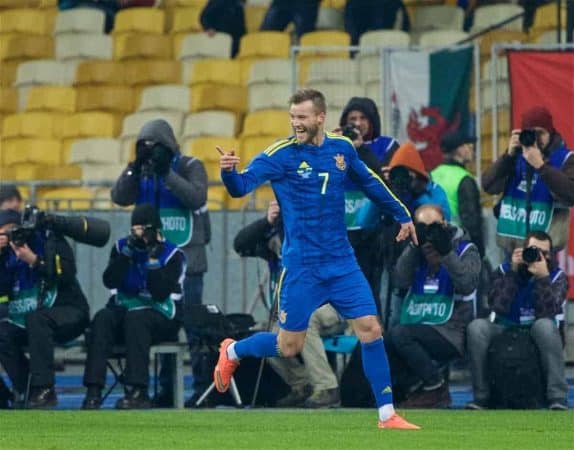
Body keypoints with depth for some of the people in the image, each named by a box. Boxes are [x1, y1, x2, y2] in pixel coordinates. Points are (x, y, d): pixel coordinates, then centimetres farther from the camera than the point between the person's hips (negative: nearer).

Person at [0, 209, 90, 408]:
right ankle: (26, 390, -20)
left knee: (36, 319, -37)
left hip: (68, 314, -5)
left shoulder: (49, 240, -4)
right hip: (27, 320, 5)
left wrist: (34, 261, -23)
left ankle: (44, 390, -37)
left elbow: (68, 274, -17)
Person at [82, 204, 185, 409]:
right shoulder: (122, 247, 8)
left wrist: (153, 258, -20)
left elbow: (161, 293, -15)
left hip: (161, 317, -3)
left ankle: (139, 391, -40)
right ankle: (94, 390, -38)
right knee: (102, 318, -30)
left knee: (135, 319, -36)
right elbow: (110, 282, -7)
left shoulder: (172, 254, -3)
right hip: (124, 310, 3)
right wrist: (127, 252, -15)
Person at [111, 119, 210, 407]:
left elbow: (197, 197, -18)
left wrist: (166, 173, -22)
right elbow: (120, 197, -1)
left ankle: (203, 386, -6)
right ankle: (167, 388, 9)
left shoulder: (190, 167, -2)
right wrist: (135, 167, -12)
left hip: (187, 259, -5)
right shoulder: (144, 172, 11)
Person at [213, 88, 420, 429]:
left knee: (370, 330, -5)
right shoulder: (281, 155, -11)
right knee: (288, 347, 1)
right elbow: (242, 186, -24)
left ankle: (387, 415, 3)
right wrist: (229, 171, -46)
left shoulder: (342, 148, 2)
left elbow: (370, 182, 20)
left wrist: (402, 215, 28)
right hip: (302, 266, -4)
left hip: (341, 262, 4)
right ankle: (232, 351, 31)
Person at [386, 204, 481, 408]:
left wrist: (446, 252, -20)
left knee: (399, 334, -29)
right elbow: (401, 280, -5)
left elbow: (467, 284, -15)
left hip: (451, 334, -5)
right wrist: (415, 246, -12)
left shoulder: (465, 250, 3)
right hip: (418, 328, 5)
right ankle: (414, 389, -4)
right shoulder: (414, 252, 14)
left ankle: (436, 387, -13)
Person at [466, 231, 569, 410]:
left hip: (536, 331, -1)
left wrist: (543, 277, -26)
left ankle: (558, 399, -36)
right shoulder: (504, 270, 0)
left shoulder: (557, 276, -1)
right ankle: (481, 397, -21)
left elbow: (547, 313, -19)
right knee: (476, 327, -28)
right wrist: (513, 272, -20)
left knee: (545, 325, -36)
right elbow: (498, 307, -17)